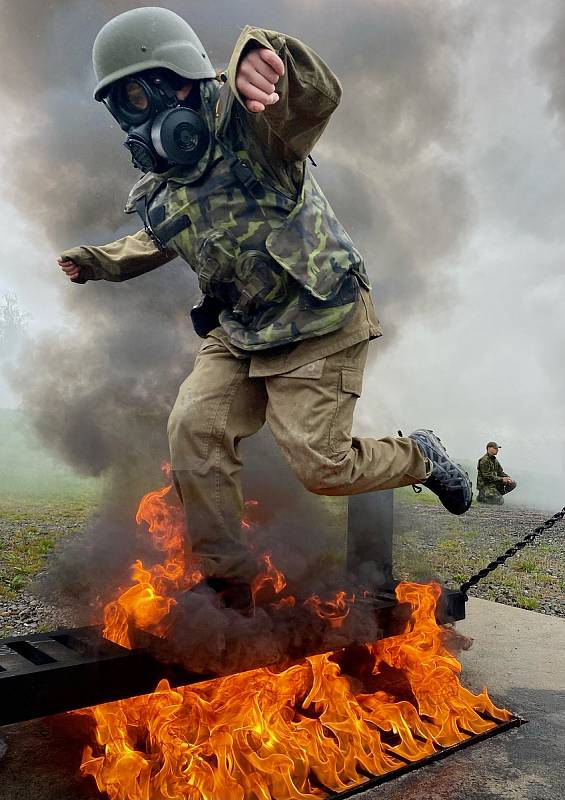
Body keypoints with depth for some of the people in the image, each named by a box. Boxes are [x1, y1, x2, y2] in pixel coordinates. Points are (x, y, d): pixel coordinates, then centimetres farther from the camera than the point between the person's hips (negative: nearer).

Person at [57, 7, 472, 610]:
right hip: (239, 334, 7)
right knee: (194, 427, -11)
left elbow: (317, 97, -35)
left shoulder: (244, 121, -14)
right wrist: (97, 262, 17)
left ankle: (419, 456, 25)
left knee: (319, 465, -8)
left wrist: (263, 55, -58)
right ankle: (226, 579, 4)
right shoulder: (157, 192, 8)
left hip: (322, 324, -6)